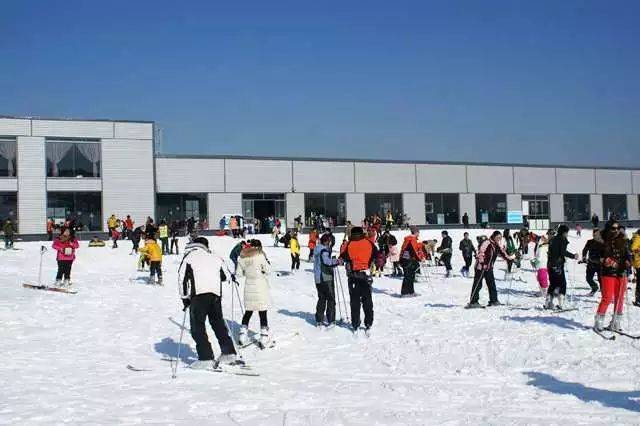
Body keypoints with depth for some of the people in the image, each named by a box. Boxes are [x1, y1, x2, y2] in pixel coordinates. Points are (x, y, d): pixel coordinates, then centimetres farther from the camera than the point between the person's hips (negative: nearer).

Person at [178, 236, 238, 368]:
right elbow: (224, 277, 21)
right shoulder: (214, 257, 22)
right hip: (216, 294, 4)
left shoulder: (189, 256, 10)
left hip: (199, 294, -4)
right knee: (218, 323, 19)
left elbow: (182, 278, 3)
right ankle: (228, 353, 19)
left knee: (197, 326, 0)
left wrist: (184, 298, 7)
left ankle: (206, 358, -8)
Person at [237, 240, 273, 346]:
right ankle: (264, 336, 0)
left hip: (249, 288, 4)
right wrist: (268, 263, 10)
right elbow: (268, 270, -8)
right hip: (261, 288, -4)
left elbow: (239, 272, 6)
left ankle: (243, 333, 15)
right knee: (263, 313, 1)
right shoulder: (260, 255, -12)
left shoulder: (242, 257, 2)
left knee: (248, 312, 16)